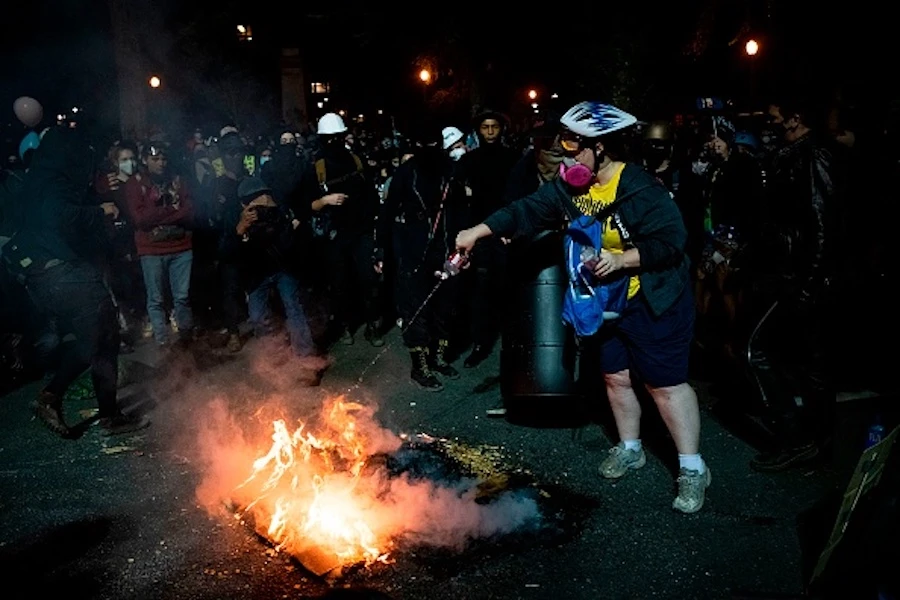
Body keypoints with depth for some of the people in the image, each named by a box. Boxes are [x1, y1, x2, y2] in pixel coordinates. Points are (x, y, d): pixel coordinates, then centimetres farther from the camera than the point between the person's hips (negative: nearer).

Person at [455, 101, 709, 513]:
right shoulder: (569, 187, 0)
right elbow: (527, 212, -2)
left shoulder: (640, 189, -21)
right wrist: (478, 231, -9)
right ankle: (629, 448, 35)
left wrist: (622, 259, -32)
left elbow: (670, 241, -23)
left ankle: (692, 468, 8)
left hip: (653, 302, -7)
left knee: (665, 383, -4)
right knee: (615, 375, 16)